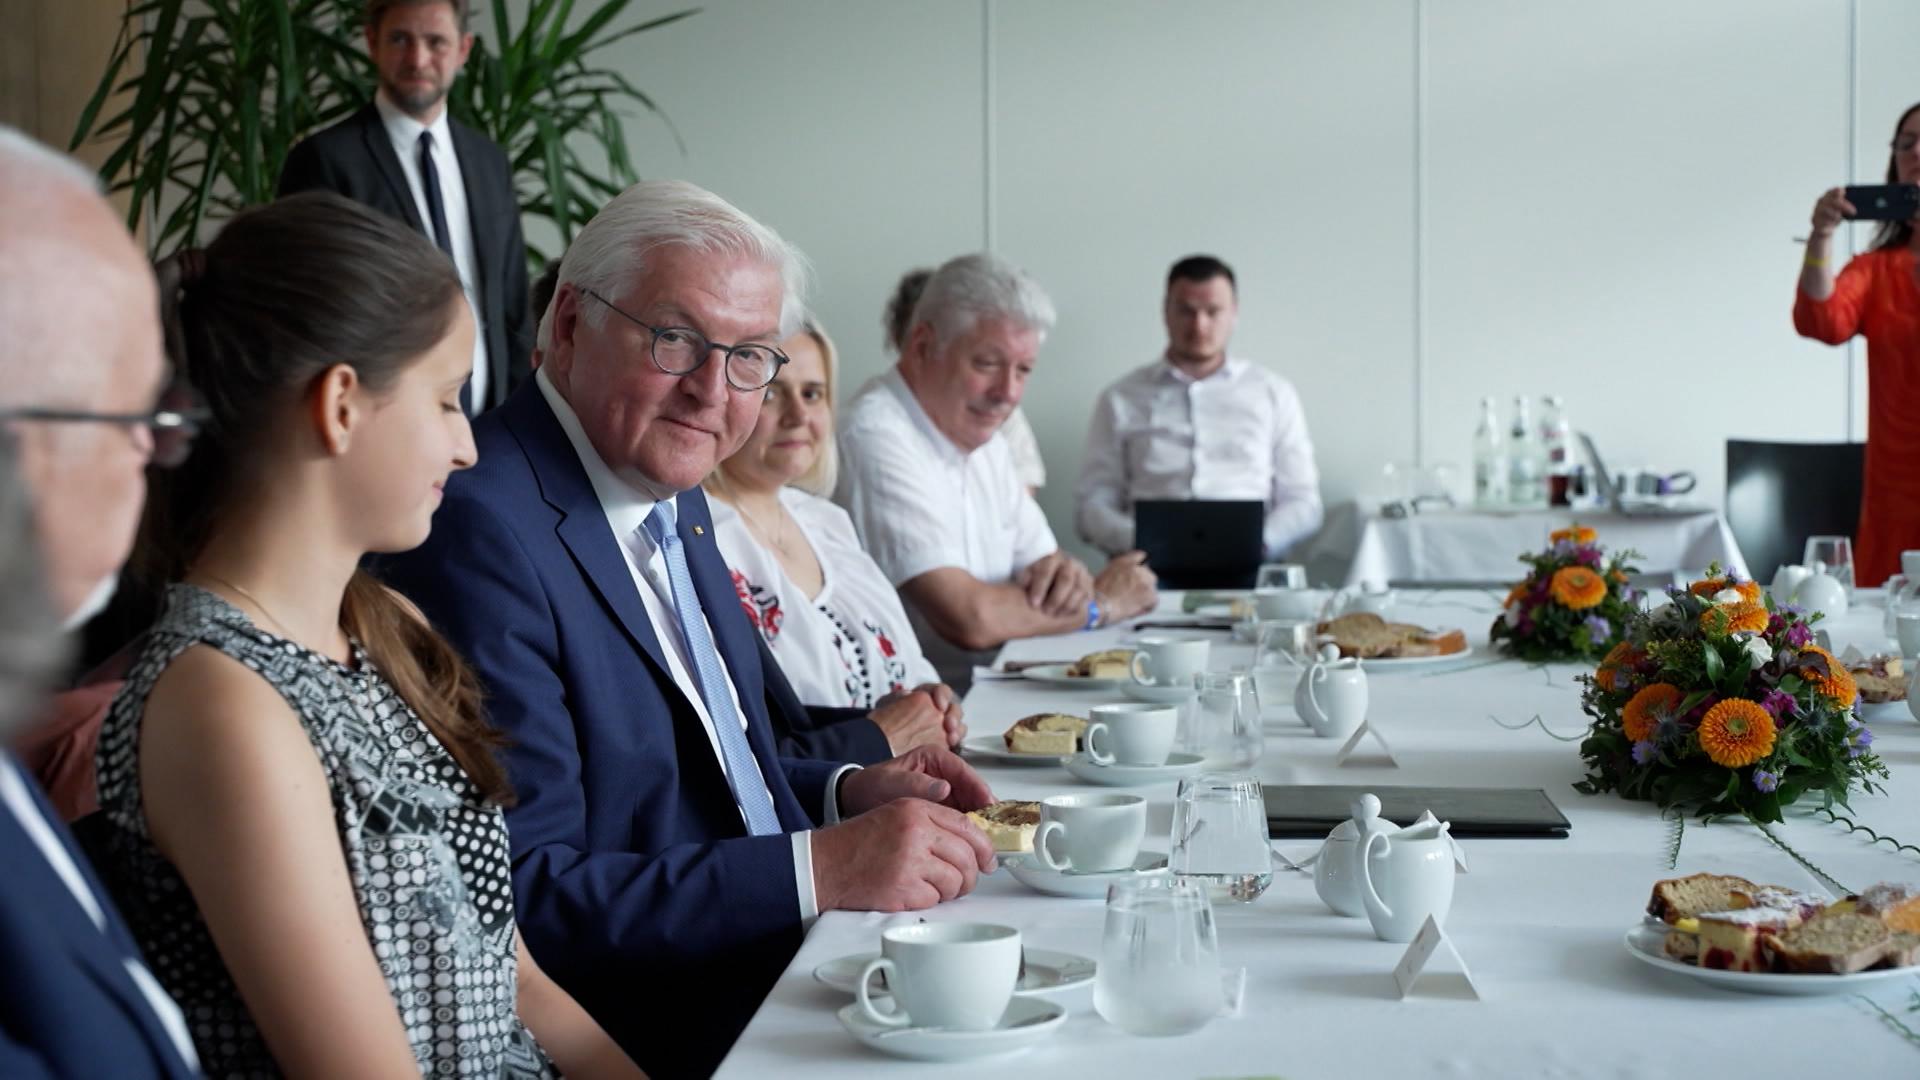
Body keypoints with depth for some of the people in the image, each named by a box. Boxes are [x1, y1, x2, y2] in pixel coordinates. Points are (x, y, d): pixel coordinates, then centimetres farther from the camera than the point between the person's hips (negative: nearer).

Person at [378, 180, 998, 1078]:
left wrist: (846, 794, 2)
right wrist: (822, 868, -24)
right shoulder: (483, 528, -18)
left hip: (783, 967, 9)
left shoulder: (674, 498, 11)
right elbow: (521, 893, -23)